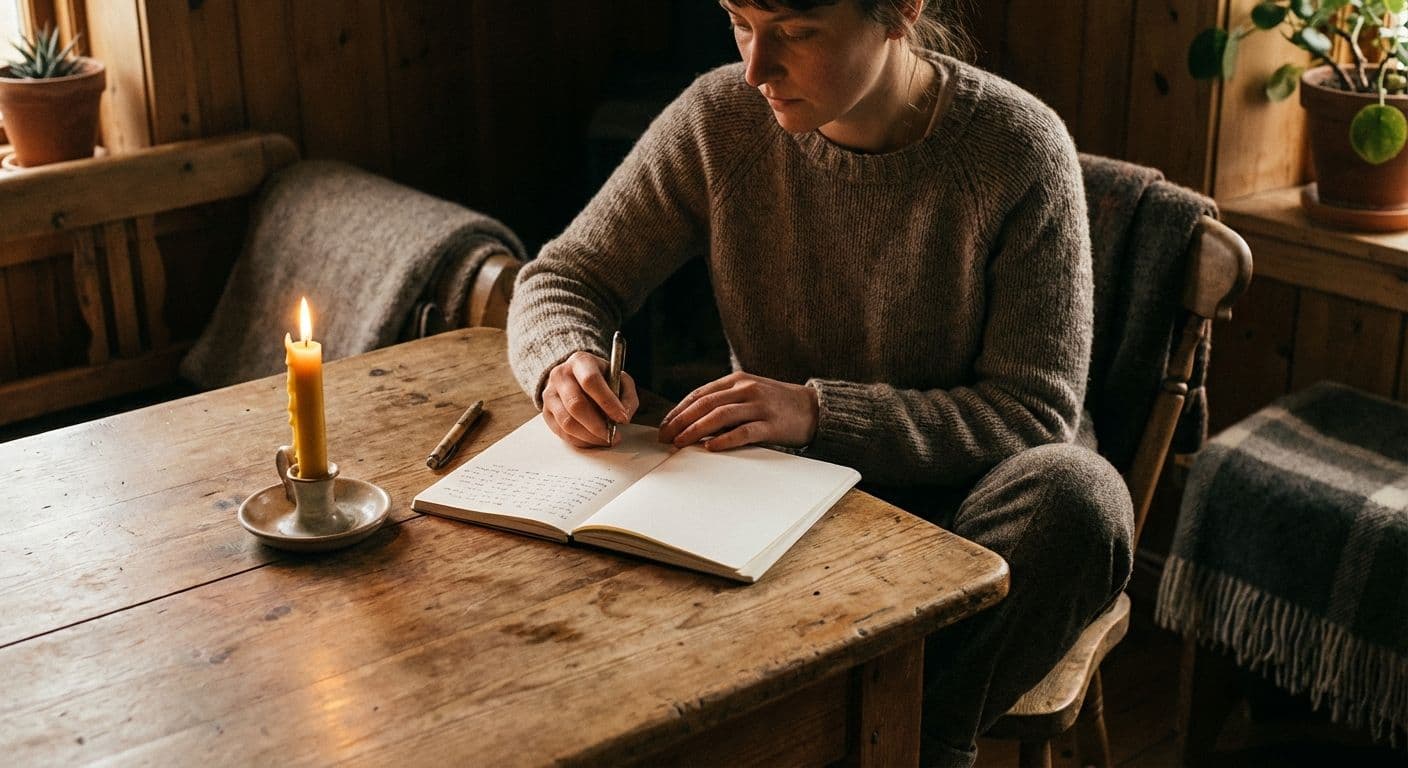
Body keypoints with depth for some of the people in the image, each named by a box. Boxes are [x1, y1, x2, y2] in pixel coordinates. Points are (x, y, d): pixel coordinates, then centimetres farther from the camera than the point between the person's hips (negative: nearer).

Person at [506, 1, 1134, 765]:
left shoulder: (1020, 147, -17)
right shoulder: (720, 117, -8)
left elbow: (1035, 413, -17)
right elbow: (564, 278, 1)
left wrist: (821, 414, -30)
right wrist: (565, 363, -24)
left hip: (957, 490, -2)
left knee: (1079, 496, -36)